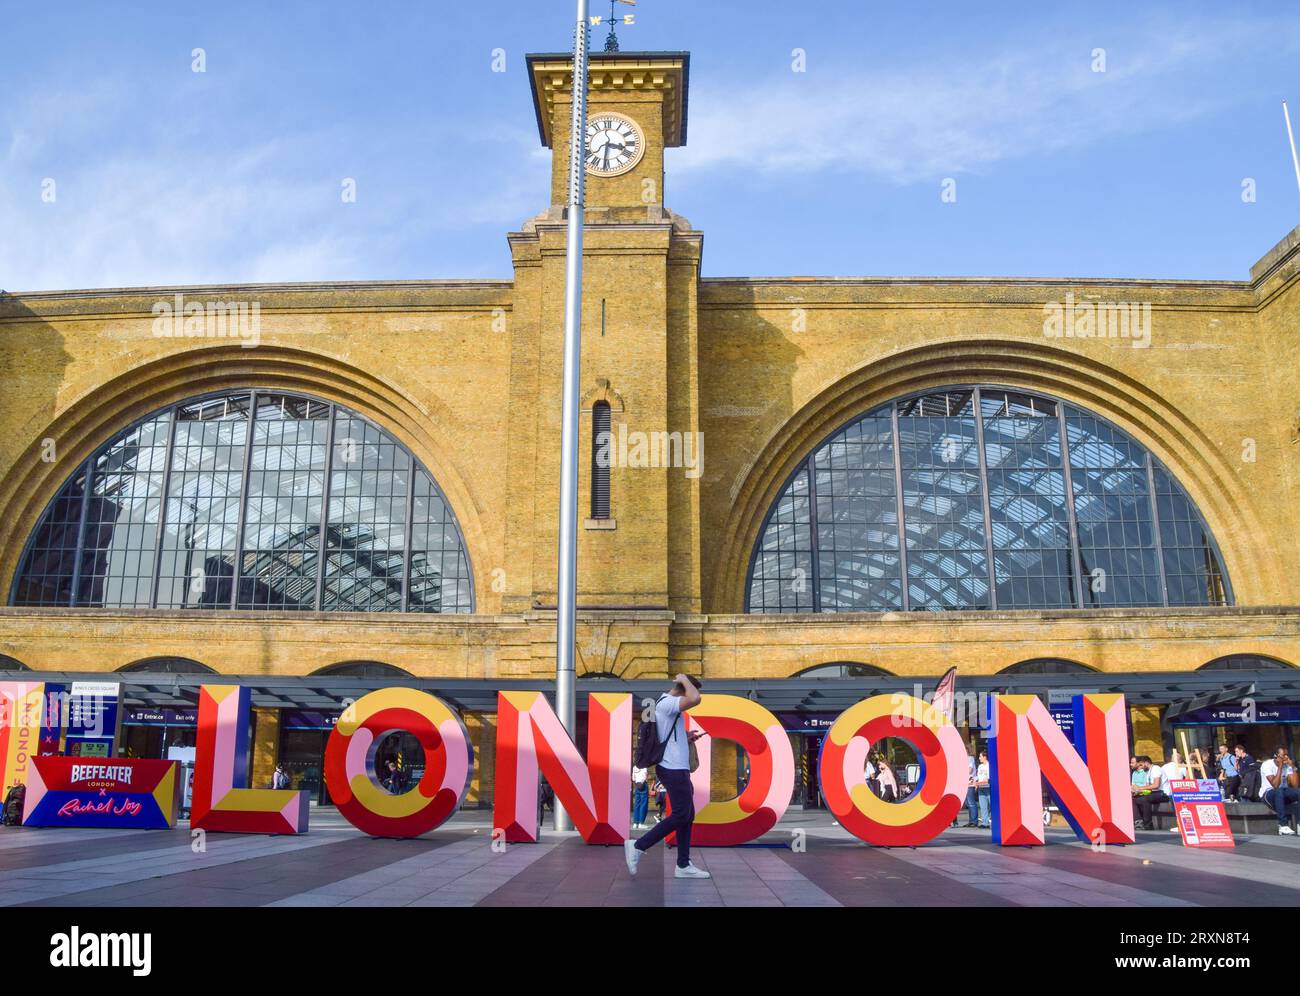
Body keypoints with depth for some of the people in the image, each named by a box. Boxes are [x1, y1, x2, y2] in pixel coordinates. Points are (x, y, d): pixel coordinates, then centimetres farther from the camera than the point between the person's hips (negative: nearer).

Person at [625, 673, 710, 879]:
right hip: (673, 769, -11)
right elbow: (695, 699, -32)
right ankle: (638, 846, -2)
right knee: (680, 816, -7)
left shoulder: (668, 705, 18)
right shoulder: (667, 703, -14)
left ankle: (683, 865, 12)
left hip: (677, 768, 11)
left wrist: (688, 738, 12)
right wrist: (684, 680, -14)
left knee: (687, 816, 10)